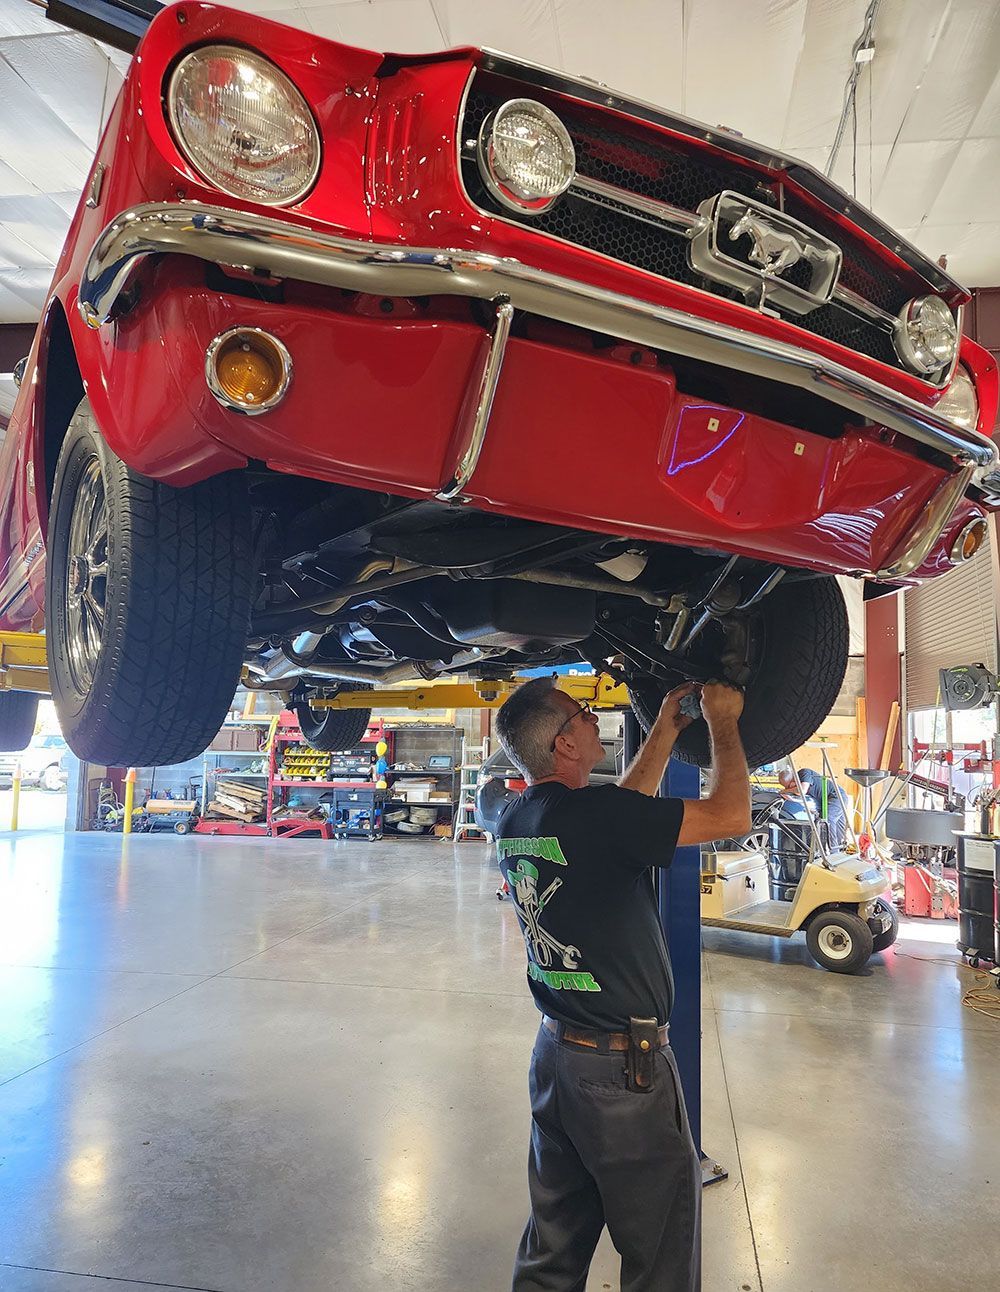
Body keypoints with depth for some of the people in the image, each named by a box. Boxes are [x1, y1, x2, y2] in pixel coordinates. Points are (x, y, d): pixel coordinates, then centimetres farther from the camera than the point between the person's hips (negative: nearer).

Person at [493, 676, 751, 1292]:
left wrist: (667, 729, 15)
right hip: (625, 1066, -8)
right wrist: (724, 723, -6)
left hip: (556, 1053, 8)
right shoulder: (592, 814, -26)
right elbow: (731, 815, -19)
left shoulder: (514, 821, 0)